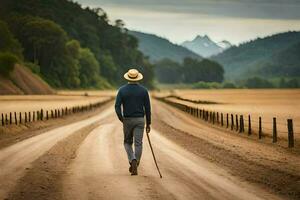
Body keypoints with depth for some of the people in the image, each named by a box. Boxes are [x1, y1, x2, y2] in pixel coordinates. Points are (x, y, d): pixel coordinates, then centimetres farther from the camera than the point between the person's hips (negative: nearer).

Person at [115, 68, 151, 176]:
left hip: (127, 120, 0)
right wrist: (148, 124, 5)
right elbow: (147, 108, 0)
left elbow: (117, 106, -11)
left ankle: (132, 160, -8)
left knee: (128, 142, 15)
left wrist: (121, 119, -2)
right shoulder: (143, 90, 0)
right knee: (138, 143, 2)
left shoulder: (122, 90, -3)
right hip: (140, 120, 0)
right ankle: (135, 167, -2)